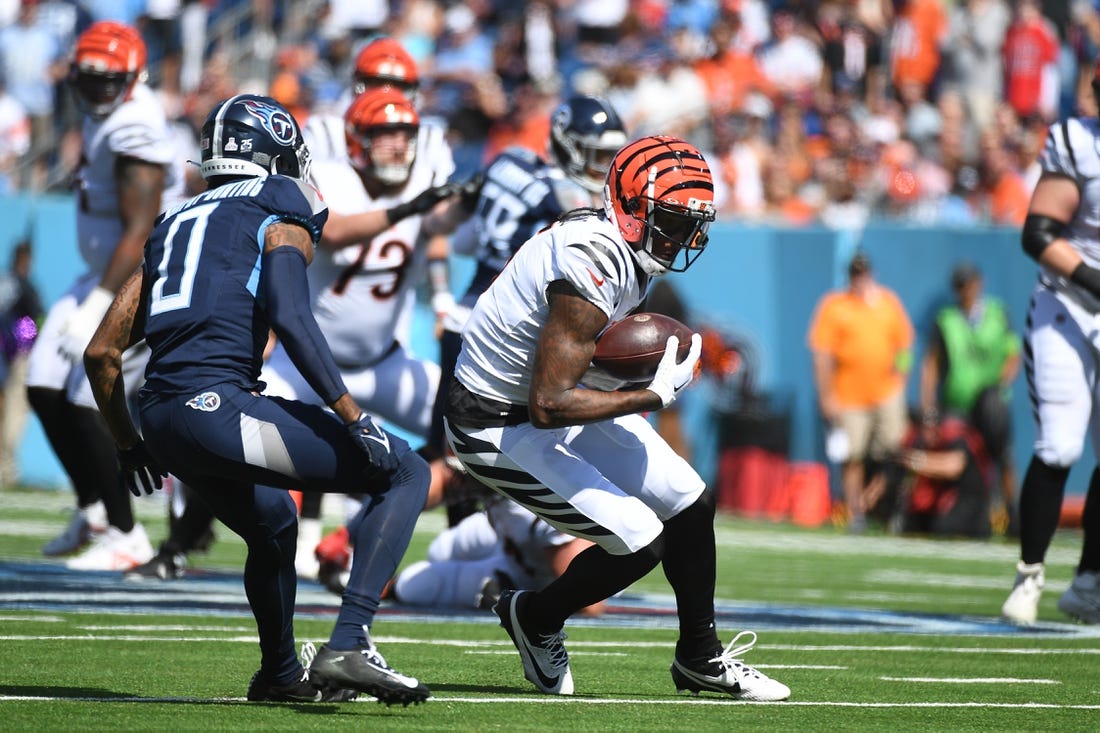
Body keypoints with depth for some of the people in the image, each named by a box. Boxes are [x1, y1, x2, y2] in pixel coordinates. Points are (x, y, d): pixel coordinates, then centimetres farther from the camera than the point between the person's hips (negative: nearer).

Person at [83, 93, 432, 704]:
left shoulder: (175, 225, 26)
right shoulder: (283, 217, 7)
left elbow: (101, 354, 24)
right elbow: (290, 318, -12)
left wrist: (129, 446, 36)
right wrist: (355, 419, -14)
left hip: (161, 419, 8)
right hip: (218, 402, -8)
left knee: (273, 527, 34)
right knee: (405, 474, -1)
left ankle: (280, 672, 49)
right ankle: (347, 647, -14)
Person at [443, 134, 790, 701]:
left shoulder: (626, 246, -3)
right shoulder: (593, 267, -32)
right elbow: (547, 406, -32)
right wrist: (655, 394, -27)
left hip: (553, 400, 10)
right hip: (502, 429, -10)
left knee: (690, 504, 8)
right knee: (639, 542, -12)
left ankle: (700, 657, 26)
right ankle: (535, 618, 15)